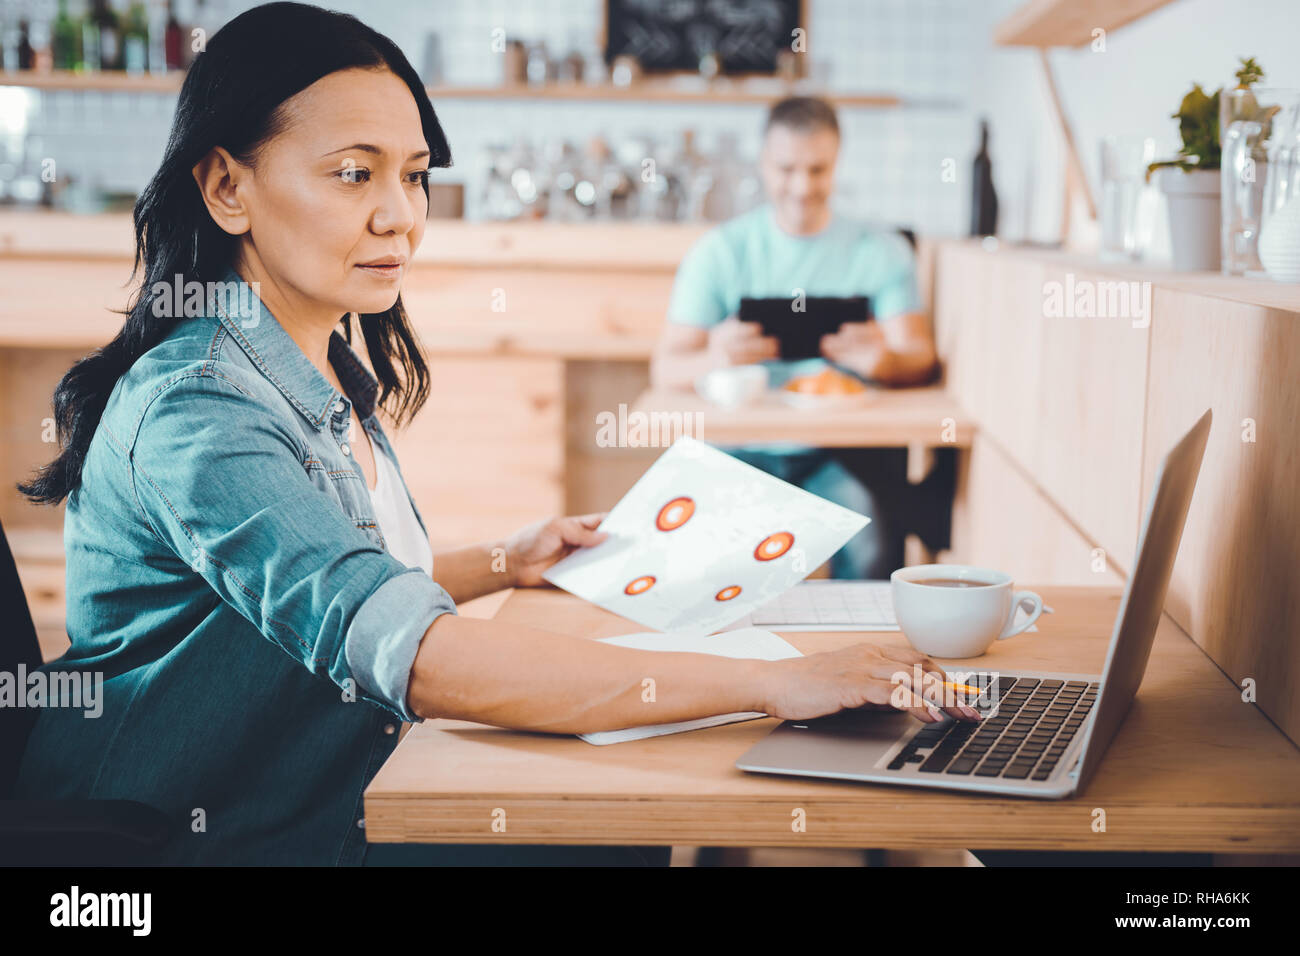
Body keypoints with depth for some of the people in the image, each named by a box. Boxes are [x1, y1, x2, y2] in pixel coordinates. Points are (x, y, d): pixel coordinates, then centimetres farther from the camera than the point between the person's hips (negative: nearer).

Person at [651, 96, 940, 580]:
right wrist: (713, 358, -28)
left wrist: (881, 359, -30)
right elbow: (665, 367, -3)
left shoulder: (881, 250, 8)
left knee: (868, 531, -31)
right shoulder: (721, 250, 7)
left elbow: (919, 357, -4)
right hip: (743, 445, 0)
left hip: (843, 452, 0)